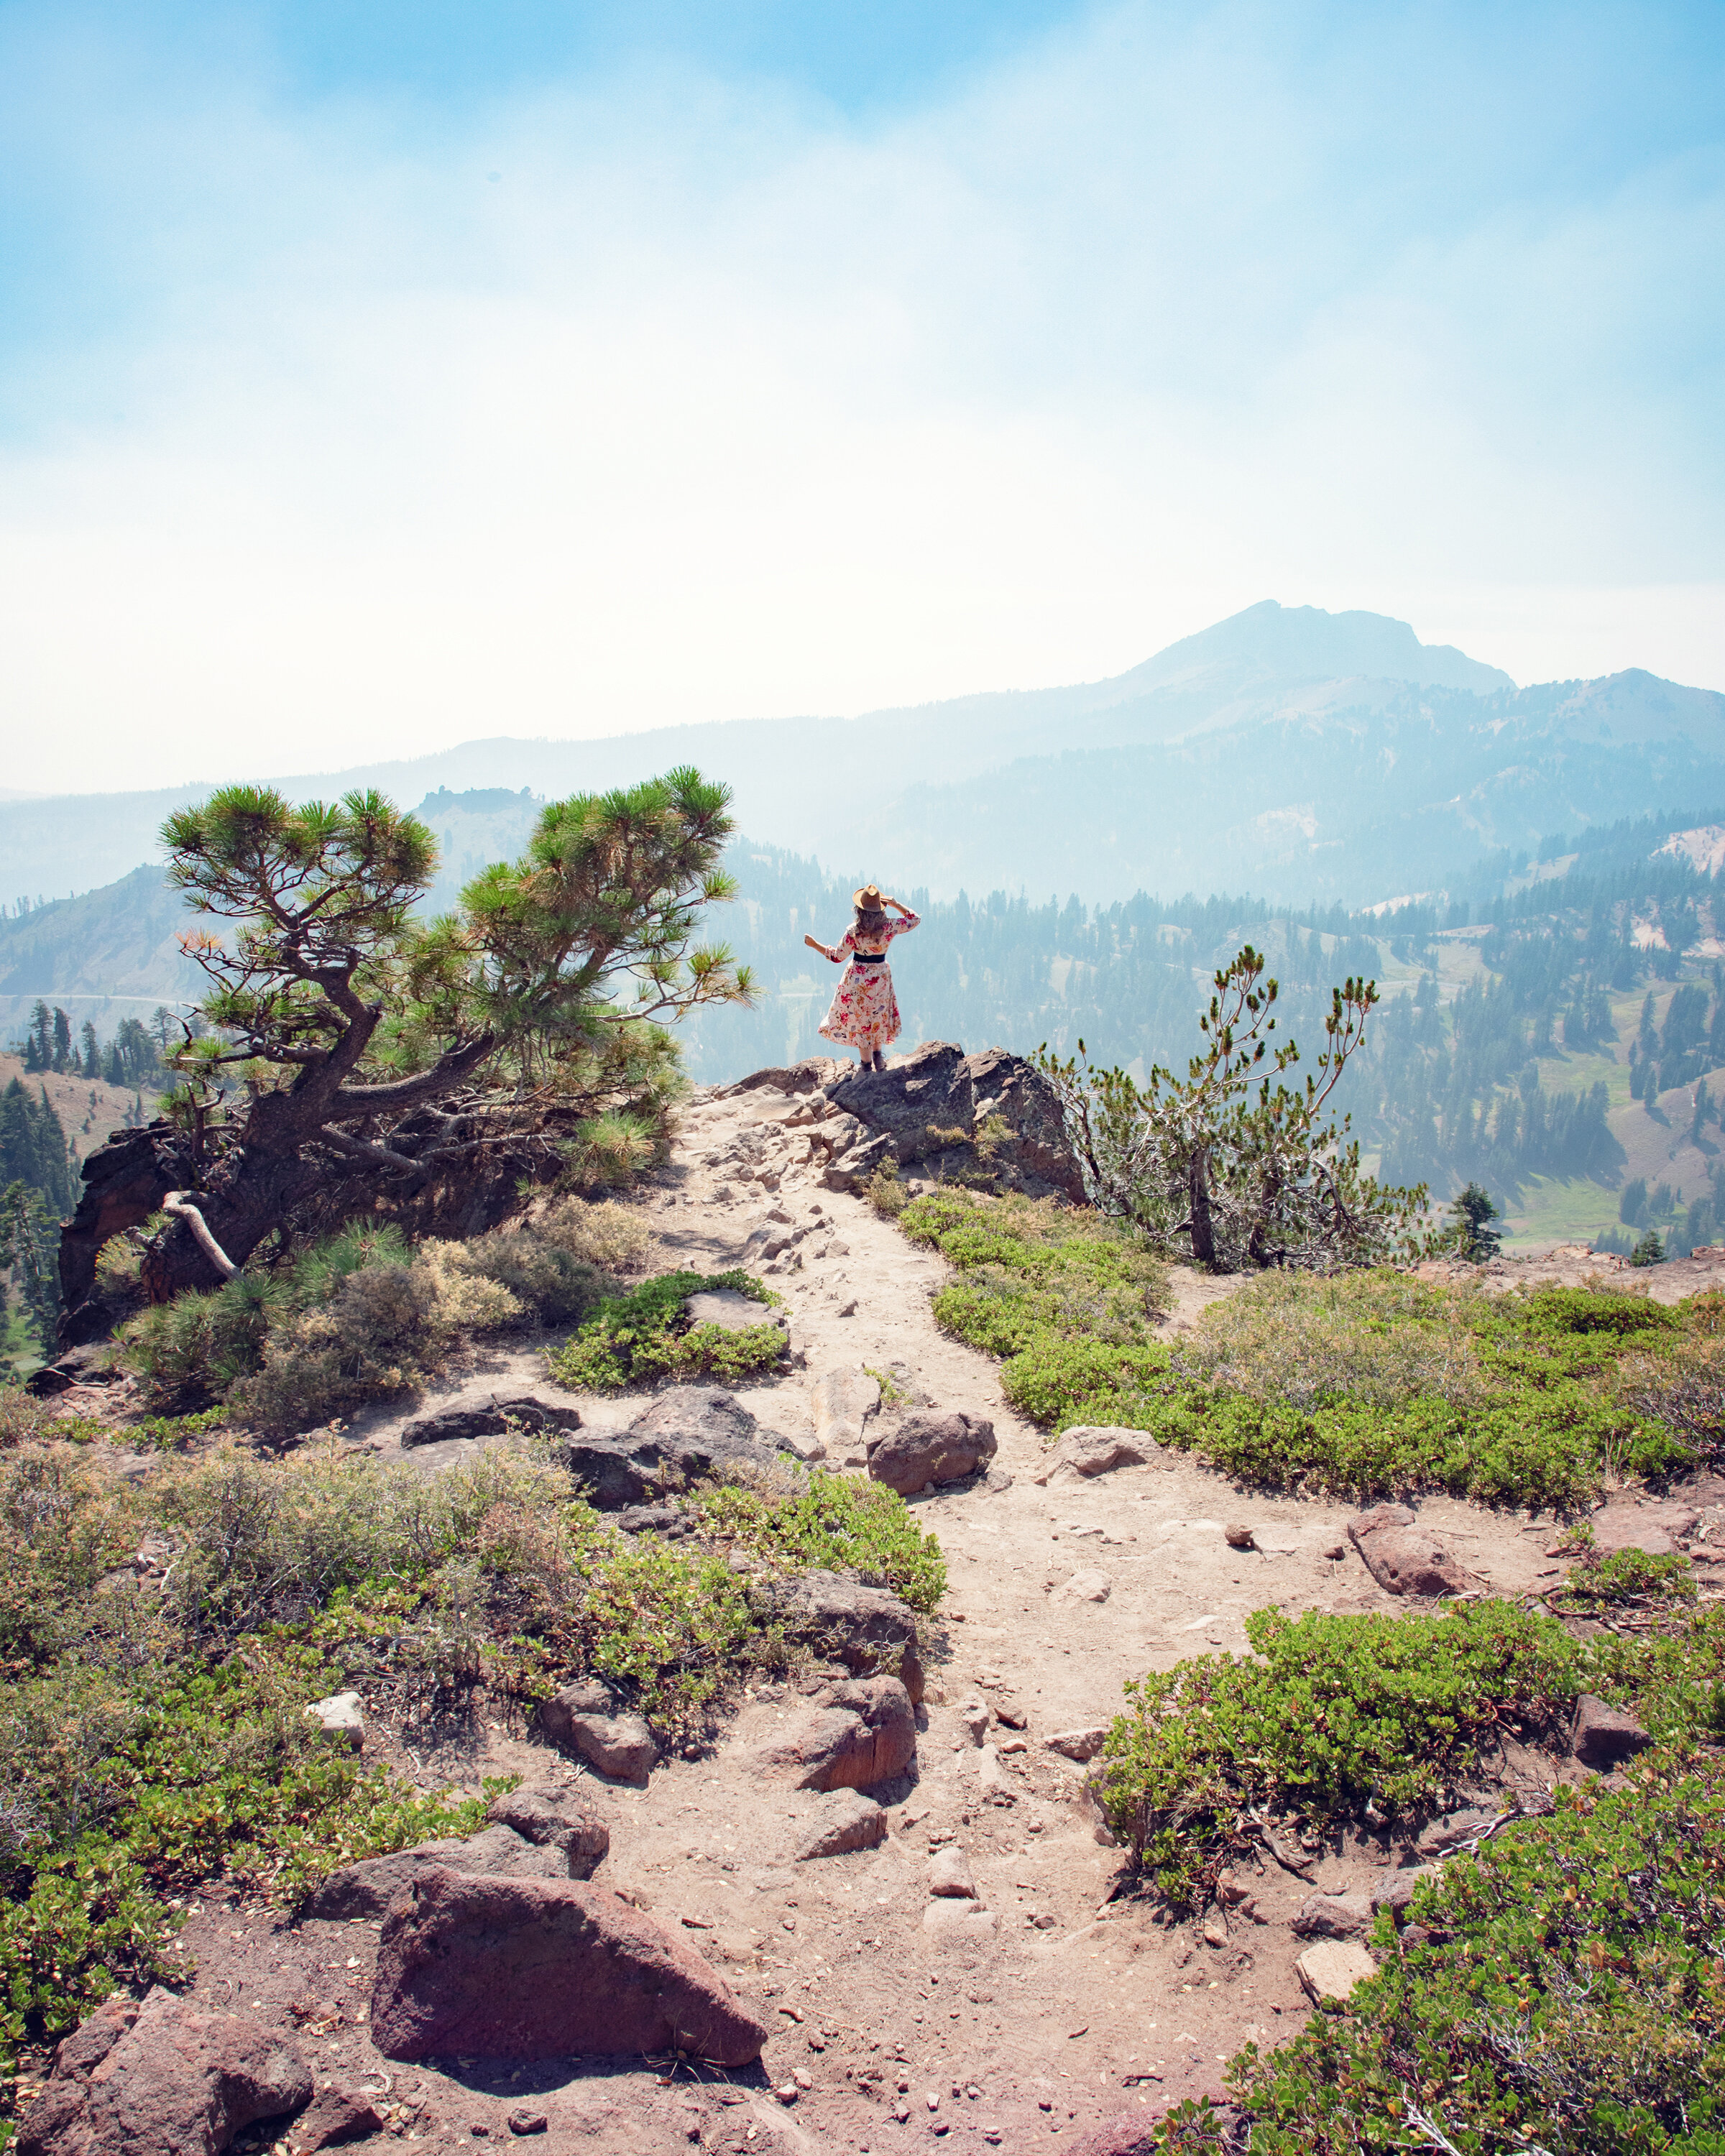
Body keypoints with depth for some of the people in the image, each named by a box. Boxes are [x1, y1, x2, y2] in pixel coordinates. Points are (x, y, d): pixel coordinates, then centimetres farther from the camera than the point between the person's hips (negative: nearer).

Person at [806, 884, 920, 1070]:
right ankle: (878, 1057, 30)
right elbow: (913, 919, 0)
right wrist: (895, 904, -2)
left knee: (859, 1021, 11)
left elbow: (837, 956, -13)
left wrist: (814, 944, -3)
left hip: (858, 979, -3)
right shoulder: (888, 927, -14)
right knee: (878, 1017, 23)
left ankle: (867, 1064, 17)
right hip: (881, 977, 3)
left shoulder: (853, 931, -20)